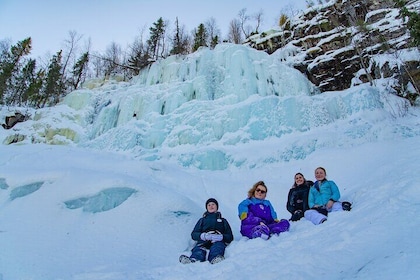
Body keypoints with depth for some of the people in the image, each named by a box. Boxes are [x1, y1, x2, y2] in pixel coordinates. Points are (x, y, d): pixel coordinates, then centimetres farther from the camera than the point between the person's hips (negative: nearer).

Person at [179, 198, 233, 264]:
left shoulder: (223, 221, 30)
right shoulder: (202, 220, 31)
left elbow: (230, 237, 16)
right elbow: (194, 234, 16)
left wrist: (221, 237, -8)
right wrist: (203, 236, -7)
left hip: (218, 241, 0)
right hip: (204, 241, 1)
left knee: (217, 246, -37)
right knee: (199, 249, -35)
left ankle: (215, 259, -67)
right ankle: (193, 260, -64)